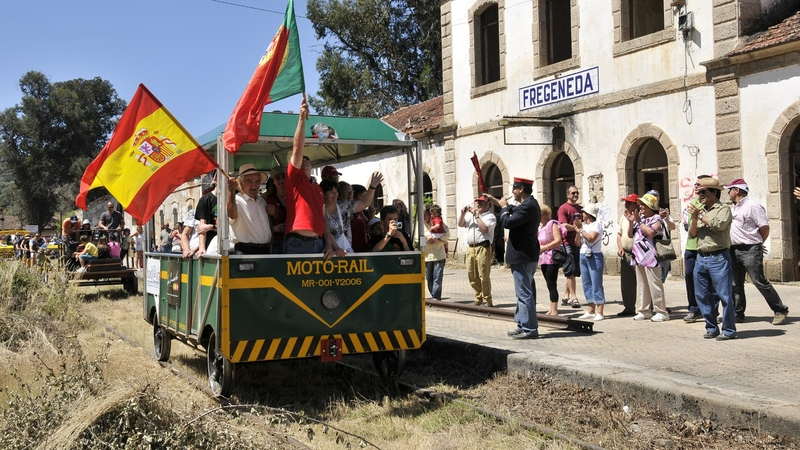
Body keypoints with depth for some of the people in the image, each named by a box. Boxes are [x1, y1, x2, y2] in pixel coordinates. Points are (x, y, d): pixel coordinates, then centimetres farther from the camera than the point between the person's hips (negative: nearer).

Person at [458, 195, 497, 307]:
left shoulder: (490, 217, -1)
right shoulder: (471, 215, 20)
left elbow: (484, 228, -16)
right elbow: (460, 224, 17)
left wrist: (476, 216, -10)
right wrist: (463, 213, 2)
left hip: (483, 248, -7)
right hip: (470, 247, 7)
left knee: (484, 275, -8)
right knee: (472, 275, 9)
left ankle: (487, 299, 1)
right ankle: (478, 298, 20)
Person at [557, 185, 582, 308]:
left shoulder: (580, 208, 16)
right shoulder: (563, 208, -7)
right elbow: (564, 226, -16)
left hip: (578, 243, 7)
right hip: (568, 244, -7)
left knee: (572, 272, 11)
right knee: (571, 272, -6)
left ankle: (566, 297, 19)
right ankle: (573, 297, -3)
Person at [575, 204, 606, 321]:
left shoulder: (597, 224, -6)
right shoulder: (583, 224, 15)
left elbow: (591, 238, -21)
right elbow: (578, 243, 14)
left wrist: (581, 229, -12)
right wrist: (577, 230, 2)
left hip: (594, 256, -8)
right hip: (583, 256, 8)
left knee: (596, 284, -8)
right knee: (586, 284, 9)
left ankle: (599, 312, -8)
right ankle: (591, 310, 15)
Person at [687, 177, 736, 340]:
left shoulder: (723, 209, -1)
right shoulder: (700, 210, 18)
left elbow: (718, 224, -21)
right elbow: (692, 234, 12)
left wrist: (700, 215, -9)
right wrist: (694, 218, -4)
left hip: (718, 257, -7)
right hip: (701, 257, 7)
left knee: (724, 295, -6)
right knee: (702, 296, 9)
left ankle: (729, 330, 0)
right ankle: (711, 328, 18)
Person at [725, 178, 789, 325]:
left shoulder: (752, 206, -9)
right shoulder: (732, 208, 16)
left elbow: (765, 227, -10)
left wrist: (757, 243, 0)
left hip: (750, 250, -8)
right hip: (734, 250, 8)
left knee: (759, 281, -8)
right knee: (736, 284, 8)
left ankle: (780, 310, 2)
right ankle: (738, 314, 15)